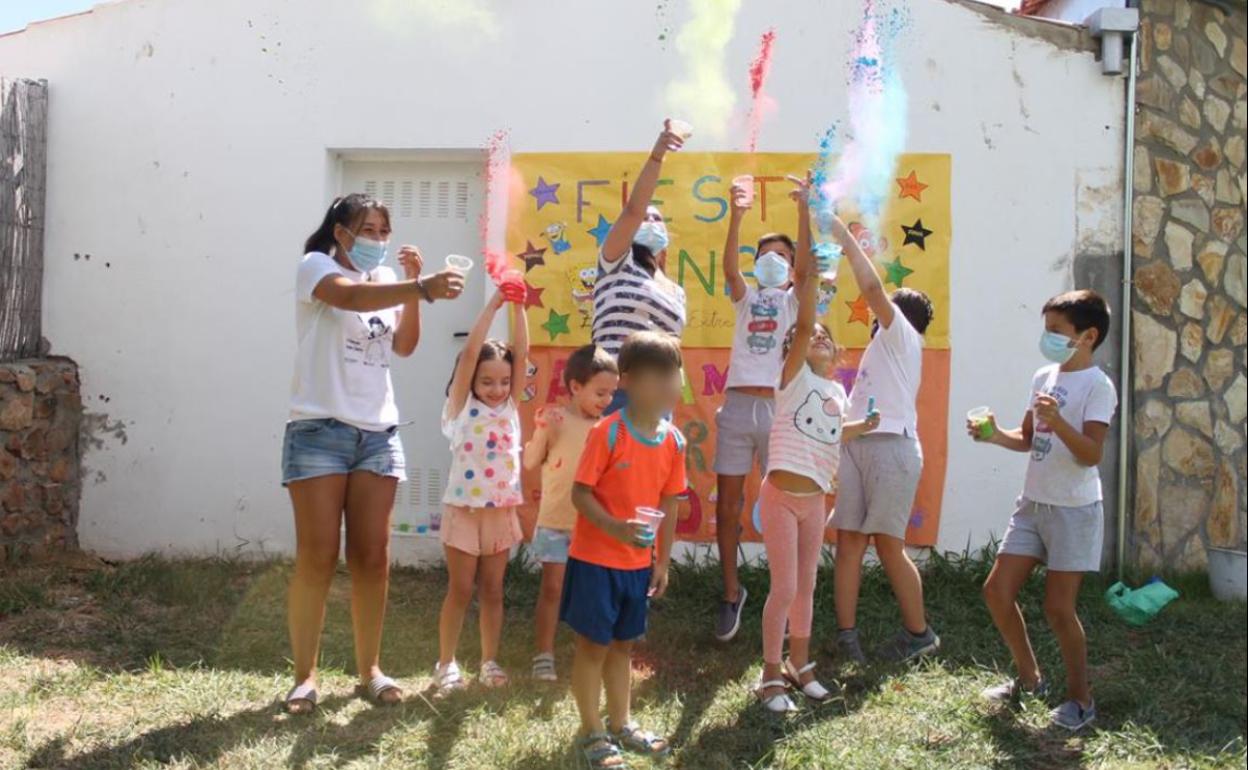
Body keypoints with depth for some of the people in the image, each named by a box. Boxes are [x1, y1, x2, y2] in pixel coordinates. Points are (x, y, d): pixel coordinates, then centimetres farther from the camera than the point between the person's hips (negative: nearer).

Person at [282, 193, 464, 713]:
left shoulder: (387, 281, 17)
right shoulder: (316, 266, -1)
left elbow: (404, 346, 6)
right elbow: (351, 297, -23)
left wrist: (413, 287, -6)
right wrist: (421, 287, -35)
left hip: (378, 432, 5)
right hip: (320, 429, -5)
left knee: (372, 558, 4)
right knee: (317, 558, -4)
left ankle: (369, 670, 14)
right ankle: (304, 675, 6)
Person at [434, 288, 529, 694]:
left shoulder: (510, 406, 6)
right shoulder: (461, 407, -4)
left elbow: (521, 354, -3)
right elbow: (470, 352, -14)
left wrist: (518, 306, -10)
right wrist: (494, 303, -16)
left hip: (501, 511, 4)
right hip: (464, 509, -3)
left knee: (492, 590, 11)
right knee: (460, 590, 2)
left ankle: (489, 661, 19)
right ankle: (446, 664, 12)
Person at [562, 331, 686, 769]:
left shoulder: (673, 441, 0)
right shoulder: (607, 433, -18)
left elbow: (668, 505, 7)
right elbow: (580, 493, -18)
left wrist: (662, 561, 9)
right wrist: (615, 527, -32)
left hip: (638, 563, 6)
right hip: (595, 559, -6)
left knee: (623, 643, 19)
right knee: (593, 644, 5)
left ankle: (620, 723, 34)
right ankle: (591, 732, 19)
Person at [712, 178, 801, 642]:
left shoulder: (795, 300, 12)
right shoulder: (747, 298, 15)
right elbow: (729, 267, -5)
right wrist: (736, 216, -22)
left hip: (779, 408, -2)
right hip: (737, 404, 2)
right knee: (727, 503, 2)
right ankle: (732, 592, 15)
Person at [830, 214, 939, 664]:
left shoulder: (903, 336, 2)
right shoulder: (883, 344, 27)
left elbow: (872, 286, -9)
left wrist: (844, 236, -5)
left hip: (891, 445, -8)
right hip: (857, 444, 8)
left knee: (888, 543, -6)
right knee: (848, 539, -1)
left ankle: (919, 633, 6)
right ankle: (846, 633, -1)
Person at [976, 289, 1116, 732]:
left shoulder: (1097, 385, -13)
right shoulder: (1043, 378, 9)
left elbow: (1091, 454, -21)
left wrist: (1058, 422, -36)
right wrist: (995, 436, -1)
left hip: (1074, 509, -7)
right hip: (1033, 503, 8)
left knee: (1058, 608, -4)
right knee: (997, 591, 6)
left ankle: (1080, 699, 16)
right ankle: (1029, 678, 25)